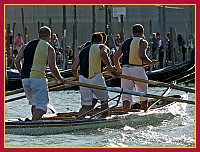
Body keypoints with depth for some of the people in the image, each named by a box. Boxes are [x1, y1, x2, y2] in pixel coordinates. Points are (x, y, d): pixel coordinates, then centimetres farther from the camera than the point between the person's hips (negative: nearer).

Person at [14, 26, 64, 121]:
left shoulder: (27, 45, 16)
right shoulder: (49, 48, 1)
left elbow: (17, 61, 10)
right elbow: (52, 67, -6)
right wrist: (60, 79, 10)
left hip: (25, 79, 6)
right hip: (38, 78, -6)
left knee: (34, 103, 23)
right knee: (42, 106, -6)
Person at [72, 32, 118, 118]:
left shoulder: (83, 50, 23)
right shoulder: (101, 47, 9)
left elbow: (74, 68, 18)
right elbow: (103, 54, -18)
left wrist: (77, 76, 37)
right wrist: (110, 68, -11)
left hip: (83, 79, 4)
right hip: (96, 78, -4)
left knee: (86, 105, 8)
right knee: (104, 100, 18)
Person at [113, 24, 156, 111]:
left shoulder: (125, 43, 18)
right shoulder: (142, 42, 2)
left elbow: (115, 59, 15)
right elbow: (141, 55, -17)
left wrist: (119, 70, 28)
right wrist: (150, 63, -1)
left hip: (125, 70, 4)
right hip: (137, 69, -4)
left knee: (126, 95, -1)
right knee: (143, 95, 15)